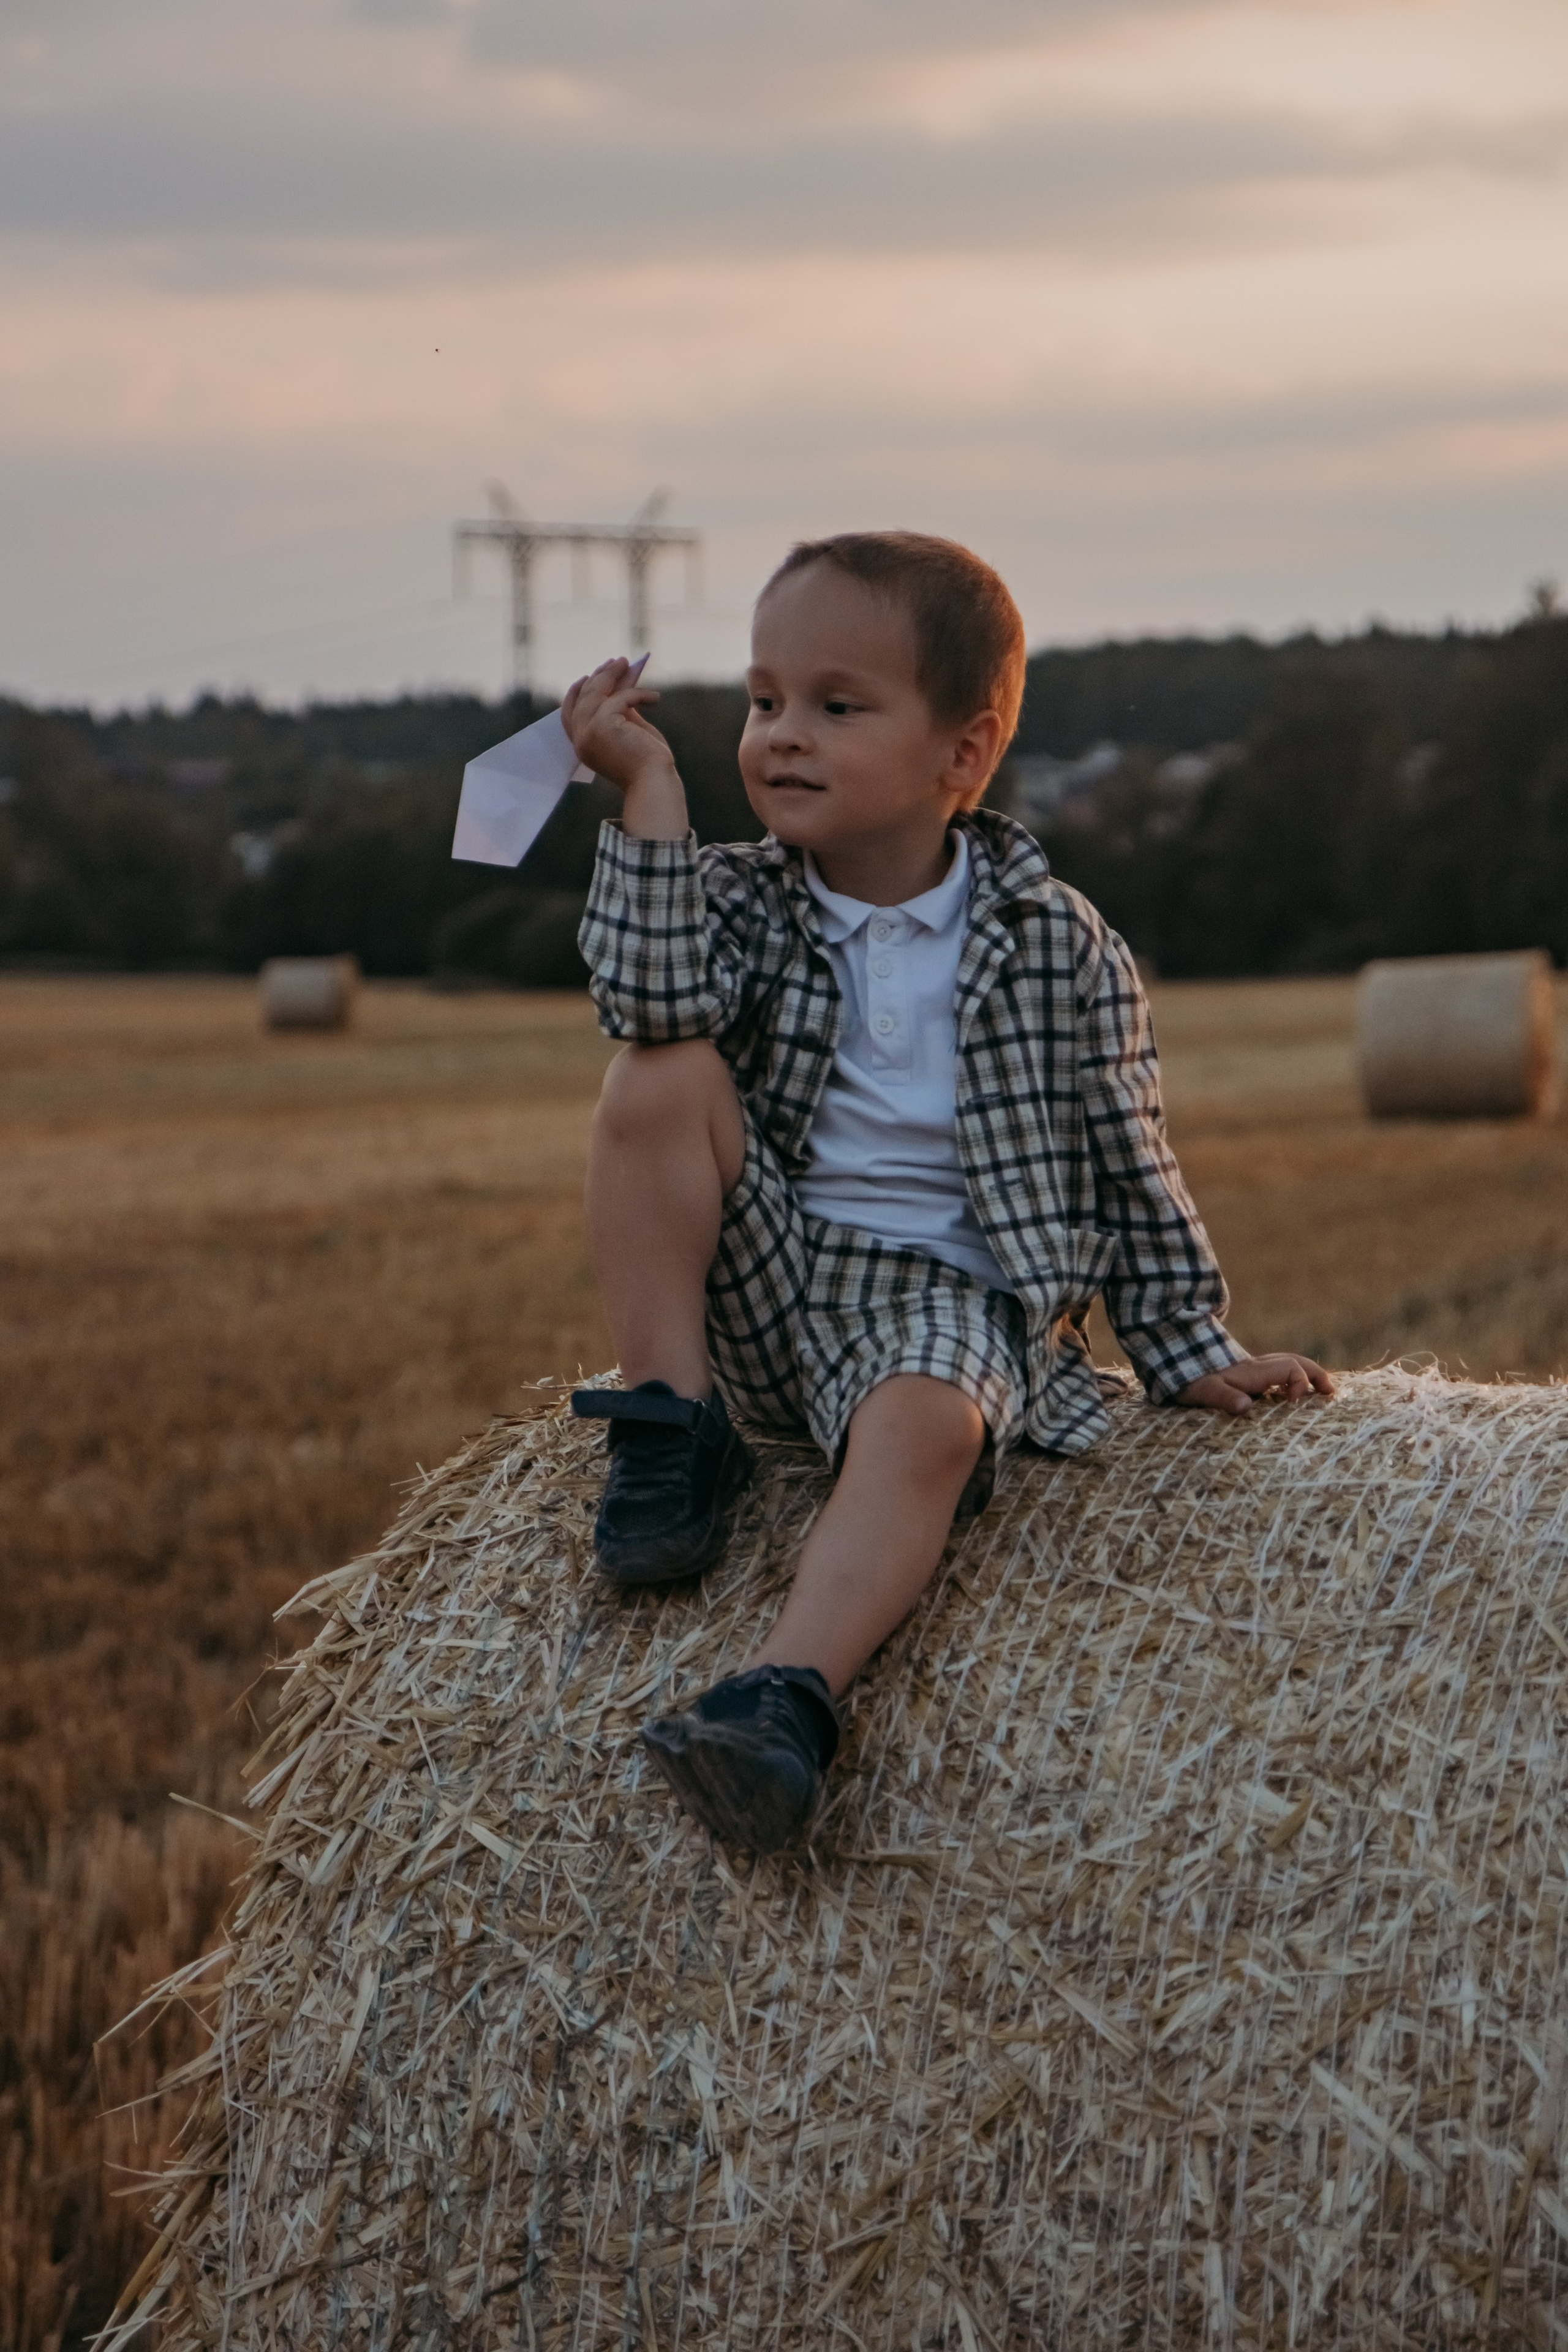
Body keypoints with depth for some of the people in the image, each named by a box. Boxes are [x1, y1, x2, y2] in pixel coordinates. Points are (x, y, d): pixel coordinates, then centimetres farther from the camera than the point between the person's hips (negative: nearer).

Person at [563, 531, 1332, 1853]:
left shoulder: (1054, 945, 1)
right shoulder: (744, 903, 6)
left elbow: (1127, 1159, 7)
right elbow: (653, 1005, -17)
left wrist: (1189, 1349, 6)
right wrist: (652, 789, -17)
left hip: (952, 1294, -3)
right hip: (768, 1273, 3)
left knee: (927, 1419, -37)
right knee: (657, 1084, -21)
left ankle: (789, 1699, -52)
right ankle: (673, 1428, -18)